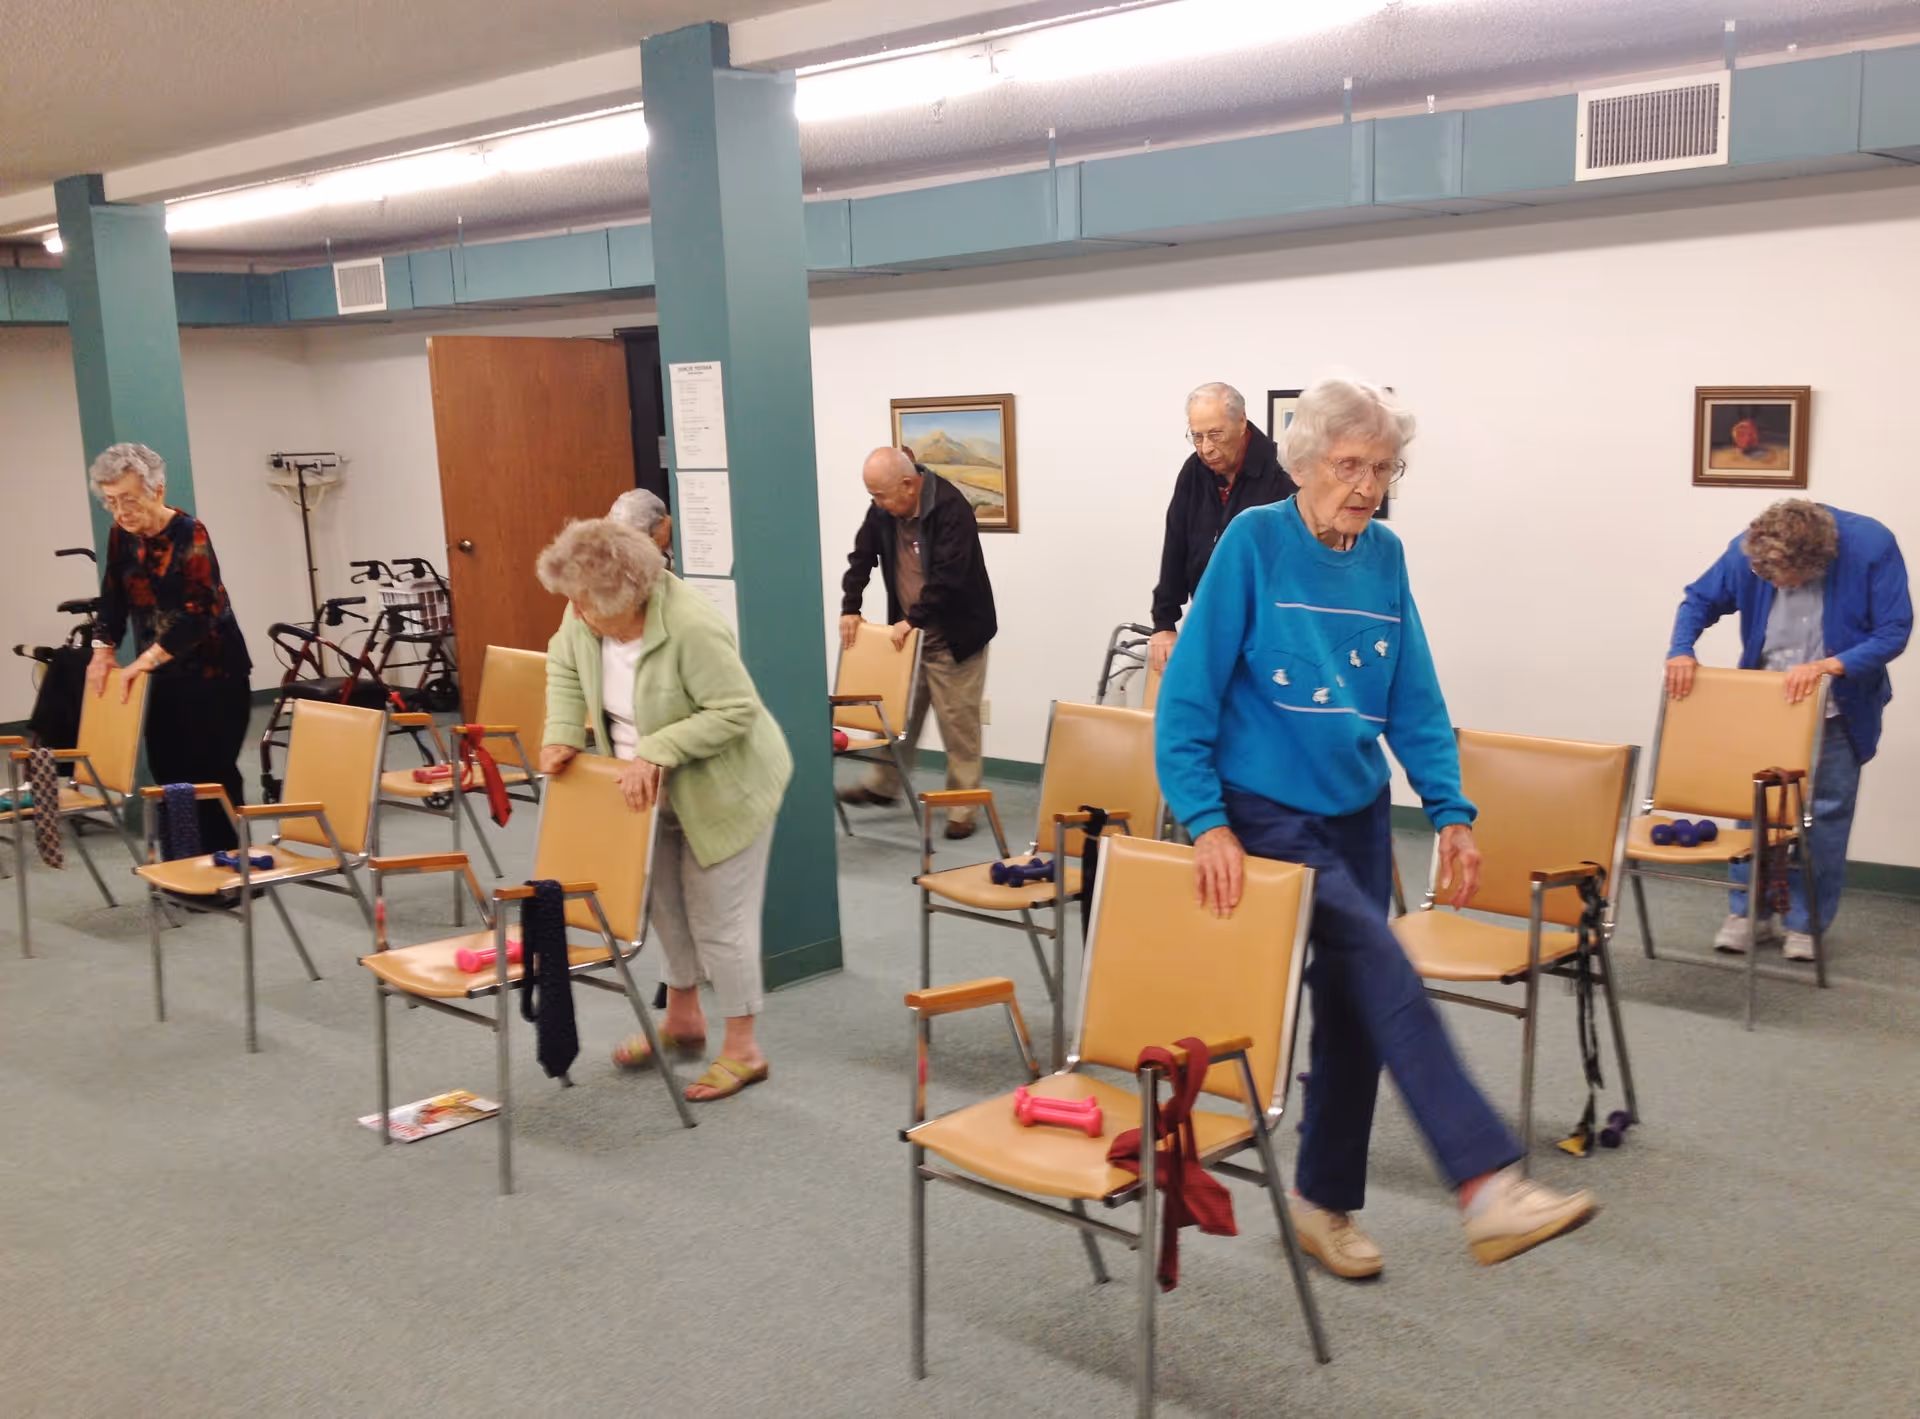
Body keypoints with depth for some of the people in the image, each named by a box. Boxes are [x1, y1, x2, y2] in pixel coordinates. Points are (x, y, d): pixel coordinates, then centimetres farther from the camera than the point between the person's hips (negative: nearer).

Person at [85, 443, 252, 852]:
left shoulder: (190, 534, -17)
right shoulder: (121, 536, 3)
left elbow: (199, 612, -25)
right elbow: (113, 597, 14)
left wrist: (145, 660, -29)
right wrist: (104, 649, 0)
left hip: (214, 675, -6)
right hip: (164, 678, 7)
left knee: (211, 774, -4)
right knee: (169, 774, 8)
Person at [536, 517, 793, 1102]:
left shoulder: (691, 627, -33)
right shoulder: (586, 616, -11)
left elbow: (735, 710, -29)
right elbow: (563, 668, 7)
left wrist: (655, 751, -33)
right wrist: (563, 734, -7)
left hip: (722, 788, -7)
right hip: (655, 790, 7)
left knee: (717, 916, -1)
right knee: (665, 904, 18)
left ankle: (743, 1049, 13)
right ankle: (682, 1018, 37)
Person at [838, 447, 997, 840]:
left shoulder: (951, 508, -23)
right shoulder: (884, 509, -1)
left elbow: (949, 576, -28)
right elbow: (862, 557, 9)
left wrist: (913, 619, -25)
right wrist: (850, 608, 1)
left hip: (955, 635, -6)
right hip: (908, 631, 6)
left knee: (958, 722, -1)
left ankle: (962, 808, 8)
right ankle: (883, 785, 32)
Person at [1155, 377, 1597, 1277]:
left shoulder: (1384, 558, 4)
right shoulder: (1254, 543, -11)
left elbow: (1414, 702, 8)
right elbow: (1188, 695, -13)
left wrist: (1450, 811, -2)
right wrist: (1206, 822, -21)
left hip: (1357, 814, 6)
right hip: (1267, 814, -6)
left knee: (1354, 1005, 10)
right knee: (1385, 976, -20)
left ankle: (1325, 1201, 28)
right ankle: (1487, 1187, -23)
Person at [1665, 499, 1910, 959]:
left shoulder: (1872, 546, -22)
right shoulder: (1748, 548, -15)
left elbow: (1893, 631, -18)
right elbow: (1701, 600, -2)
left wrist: (1827, 666, -31)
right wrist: (1681, 650, -20)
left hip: (1835, 712, -2)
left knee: (1824, 814, 3)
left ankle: (1805, 923, 15)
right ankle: (1747, 912, 18)